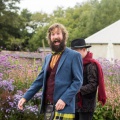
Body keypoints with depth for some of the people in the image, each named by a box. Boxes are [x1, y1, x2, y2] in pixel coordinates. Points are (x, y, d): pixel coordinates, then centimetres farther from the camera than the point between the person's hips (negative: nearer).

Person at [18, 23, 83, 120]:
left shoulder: (74, 55, -3)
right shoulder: (48, 57, 18)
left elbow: (78, 81, -8)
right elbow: (40, 80, 18)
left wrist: (64, 99, -19)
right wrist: (25, 97, 9)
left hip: (63, 108, -6)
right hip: (47, 107, 6)